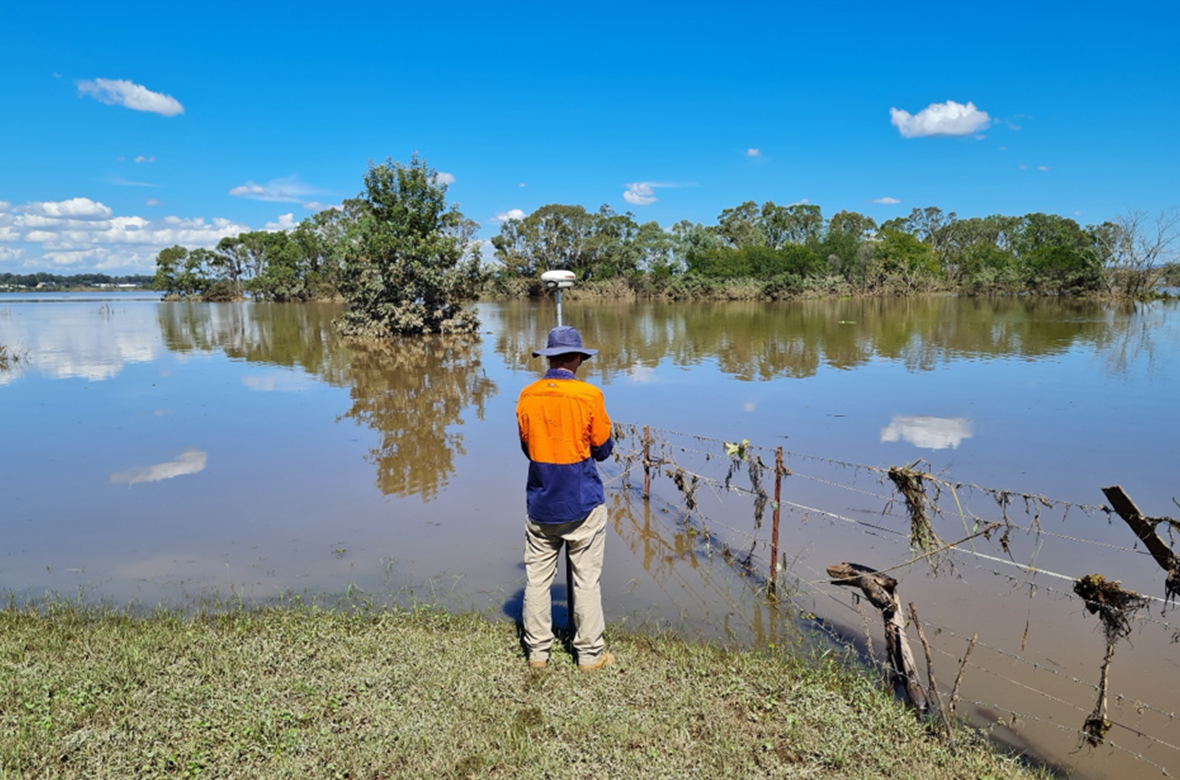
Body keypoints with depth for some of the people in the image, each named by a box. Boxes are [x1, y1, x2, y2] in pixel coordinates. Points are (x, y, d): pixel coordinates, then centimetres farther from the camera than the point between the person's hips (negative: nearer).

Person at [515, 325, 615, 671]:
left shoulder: (527, 396, -2)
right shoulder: (589, 395, -12)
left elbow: (527, 447, 9)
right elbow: (603, 449, -3)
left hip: (540, 504, 3)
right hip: (582, 504, -3)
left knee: (537, 579, 12)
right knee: (586, 580, 8)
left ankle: (537, 652, 22)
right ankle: (590, 654, 18)